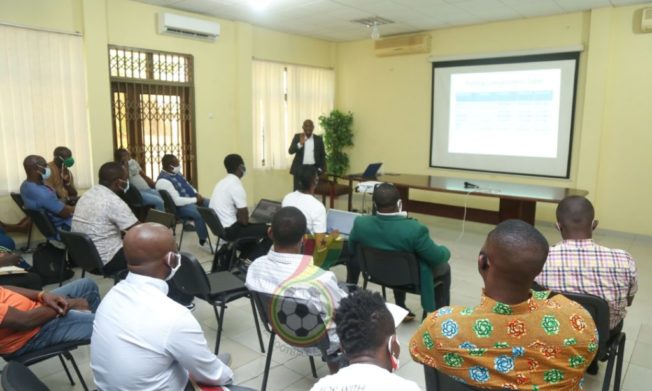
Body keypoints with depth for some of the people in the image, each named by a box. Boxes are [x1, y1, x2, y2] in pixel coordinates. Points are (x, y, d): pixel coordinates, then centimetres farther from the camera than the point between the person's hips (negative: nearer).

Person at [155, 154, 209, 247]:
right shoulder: (163, 181, -22)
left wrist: (197, 194, 1)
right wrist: (196, 200, -19)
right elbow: (177, 201, -26)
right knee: (199, 214, -34)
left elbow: (188, 185, 20)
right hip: (180, 207, -10)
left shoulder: (176, 173, 7)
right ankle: (203, 240, -16)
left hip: (192, 199, 10)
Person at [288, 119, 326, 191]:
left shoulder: (318, 139, 6)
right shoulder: (297, 137, 2)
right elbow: (290, 151, -8)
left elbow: (322, 155, 10)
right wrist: (300, 143, -22)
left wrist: (321, 168, 1)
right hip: (299, 169, -1)